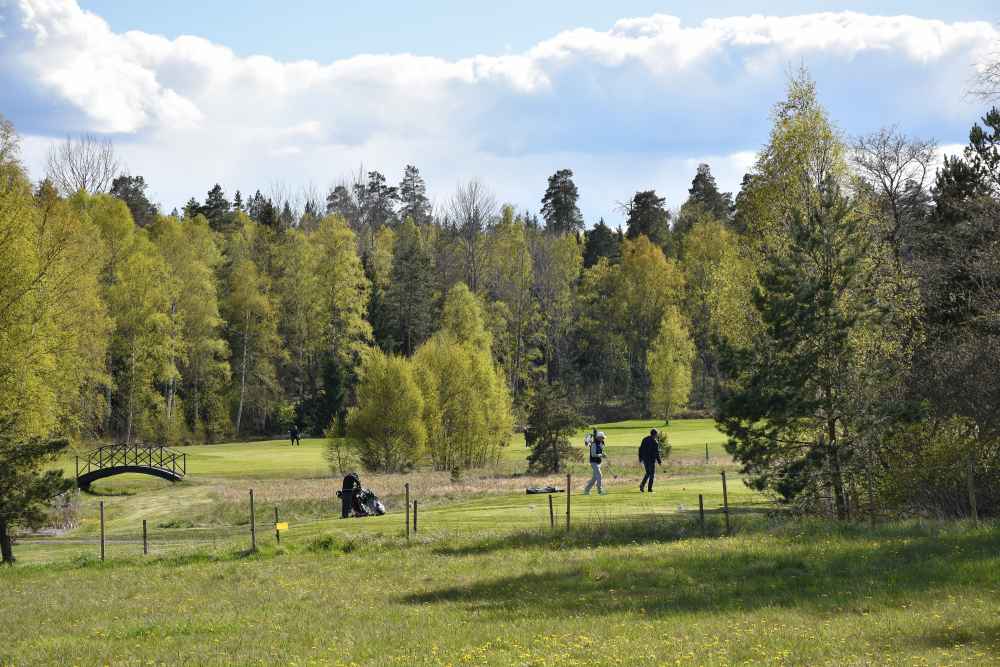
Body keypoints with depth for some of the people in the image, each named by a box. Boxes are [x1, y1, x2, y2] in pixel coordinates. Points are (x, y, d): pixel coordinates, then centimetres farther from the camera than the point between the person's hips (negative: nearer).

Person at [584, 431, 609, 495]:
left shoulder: (600, 443, 13)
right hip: (594, 463, -9)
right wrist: (601, 455, -15)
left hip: (598, 463, 9)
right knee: (599, 475, -15)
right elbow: (593, 454, -21)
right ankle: (600, 491, -15)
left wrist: (603, 455, 1)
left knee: (595, 477, 11)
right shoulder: (594, 444, -16)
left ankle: (586, 490, 18)